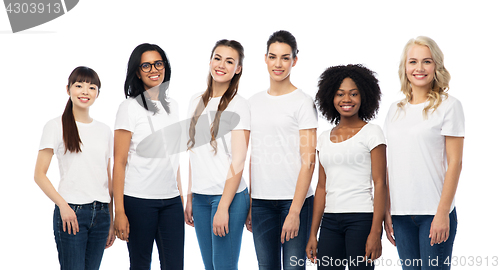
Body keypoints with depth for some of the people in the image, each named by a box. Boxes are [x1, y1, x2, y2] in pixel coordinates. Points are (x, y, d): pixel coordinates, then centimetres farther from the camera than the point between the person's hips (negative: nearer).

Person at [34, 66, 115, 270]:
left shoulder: (104, 131, 13)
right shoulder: (56, 126, -1)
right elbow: (39, 175, -4)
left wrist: (112, 221, 12)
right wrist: (63, 205, -15)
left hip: (101, 214, 5)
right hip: (71, 212, -4)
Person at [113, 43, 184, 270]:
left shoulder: (173, 107, 13)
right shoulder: (130, 108, -4)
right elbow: (119, 163, -7)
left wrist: (181, 195, 14)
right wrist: (119, 211, -13)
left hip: (171, 200, 5)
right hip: (139, 200, -5)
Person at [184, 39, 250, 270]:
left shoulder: (238, 104, -6)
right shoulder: (196, 102, 12)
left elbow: (238, 161, -11)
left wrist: (223, 207, -15)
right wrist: (190, 198, 13)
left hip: (228, 195, -6)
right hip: (200, 197, 6)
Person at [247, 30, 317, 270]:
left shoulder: (303, 102, -3)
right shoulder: (255, 102, 13)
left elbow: (308, 161, -8)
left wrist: (295, 211, -14)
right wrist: (247, 204, 11)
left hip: (295, 198, -4)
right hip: (261, 201, 4)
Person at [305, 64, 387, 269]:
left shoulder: (372, 133, -1)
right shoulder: (324, 138, 14)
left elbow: (379, 183, -6)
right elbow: (322, 187, 15)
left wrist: (375, 232, -14)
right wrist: (313, 233, 11)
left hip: (361, 219, -4)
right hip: (330, 221, 5)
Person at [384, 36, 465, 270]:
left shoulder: (449, 106, -1)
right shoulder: (395, 111, 13)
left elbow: (454, 163, -6)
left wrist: (442, 213, -12)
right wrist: (387, 211, 8)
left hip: (434, 213, -4)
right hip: (401, 214, 4)